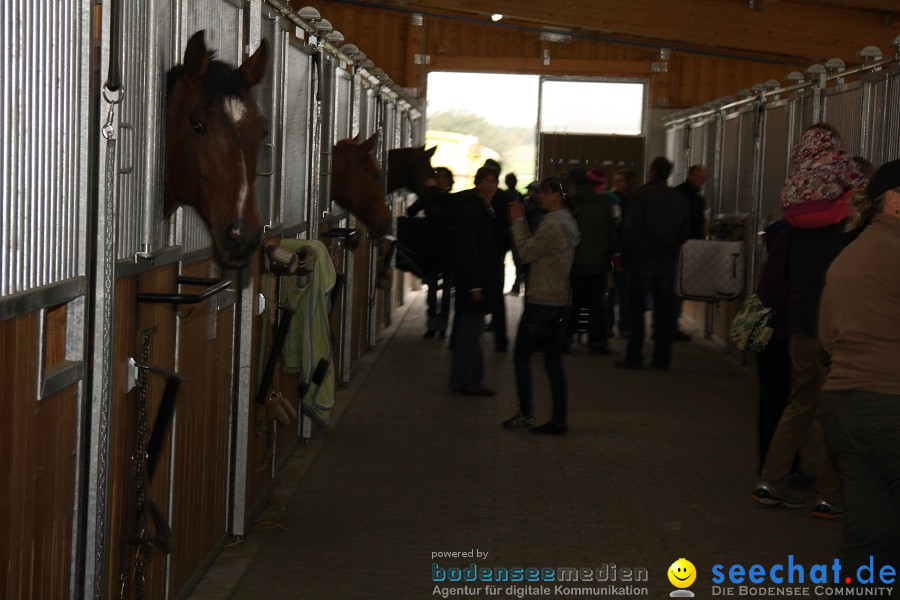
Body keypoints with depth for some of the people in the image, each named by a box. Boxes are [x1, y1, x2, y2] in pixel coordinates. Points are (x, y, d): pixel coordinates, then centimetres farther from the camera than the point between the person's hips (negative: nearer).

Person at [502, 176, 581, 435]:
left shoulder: (552, 223, -16)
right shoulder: (569, 222, 15)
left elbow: (527, 253, -15)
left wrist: (518, 221, -8)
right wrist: (519, 224, 11)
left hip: (541, 302, -9)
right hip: (560, 300, 9)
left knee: (521, 356, 0)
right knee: (553, 361, 8)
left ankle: (525, 415, -1)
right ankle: (559, 421, 7)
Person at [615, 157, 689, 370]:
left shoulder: (642, 194, -8)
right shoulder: (679, 199, 7)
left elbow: (632, 227, -12)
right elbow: (685, 231, 11)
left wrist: (629, 249, 2)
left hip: (644, 258, -4)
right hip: (668, 260, 4)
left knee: (636, 309, 1)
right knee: (663, 310, 9)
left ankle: (634, 357, -2)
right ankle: (662, 357, 9)